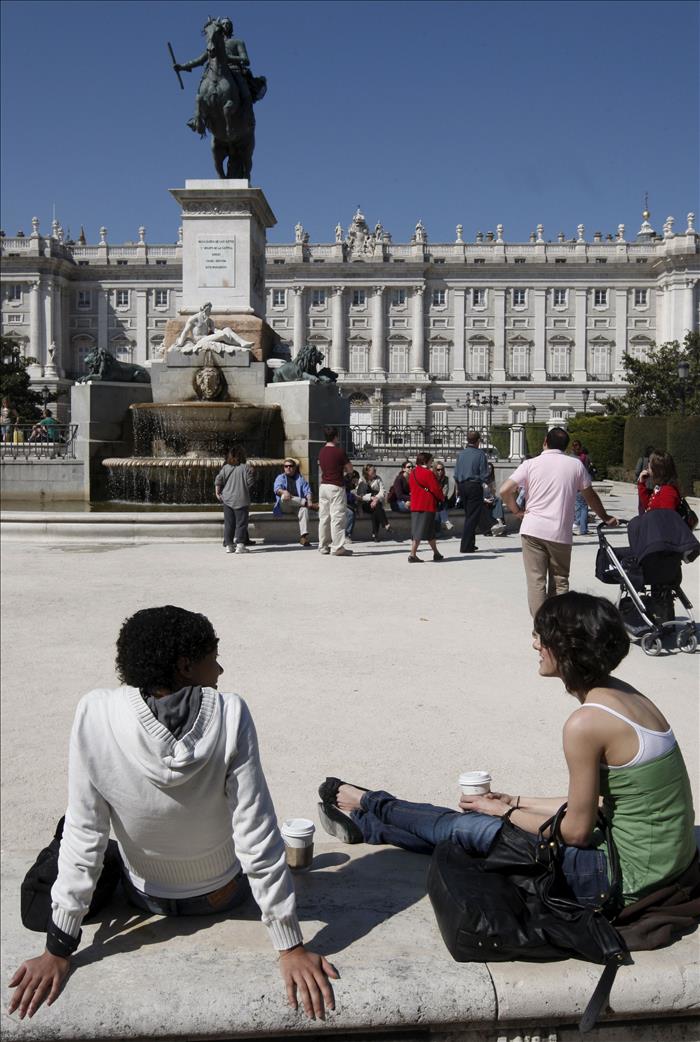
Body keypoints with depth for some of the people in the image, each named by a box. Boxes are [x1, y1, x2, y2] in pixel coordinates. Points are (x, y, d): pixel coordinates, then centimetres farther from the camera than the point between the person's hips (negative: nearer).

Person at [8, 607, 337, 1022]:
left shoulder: (94, 713, -26)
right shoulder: (230, 714, -29)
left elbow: (84, 834, -21)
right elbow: (257, 835, -27)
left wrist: (59, 949, -11)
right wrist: (291, 947, -18)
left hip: (148, 898, 1)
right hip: (224, 894, -1)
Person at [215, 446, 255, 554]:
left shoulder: (225, 468, 3)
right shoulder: (246, 468, -7)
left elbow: (218, 480, -1)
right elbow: (250, 483, -8)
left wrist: (217, 492, 9)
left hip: (227, 499, 4)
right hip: (241, 500, -4)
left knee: (228, 523, 10)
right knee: (241, 522, 1)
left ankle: (228, 545, 11)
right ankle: (240, 545, -7)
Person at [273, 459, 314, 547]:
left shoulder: (300, 478, 18)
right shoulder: (280, 477, 13)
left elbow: (307, 490, 4)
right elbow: (276, 489, -8)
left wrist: (309, 500, -18)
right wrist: (283, 492, -32)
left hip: (298, 506, 1)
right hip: (284, 507, -1)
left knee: (304, 509, -34)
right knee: (284, 497, -36)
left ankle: (304, 536, -44)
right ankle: (305, 502, -28)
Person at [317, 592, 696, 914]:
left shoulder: (586, 723, -26)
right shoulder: (618, 694, 2)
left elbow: (576, 830, -17)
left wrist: (505, 812, -2)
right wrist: (516, 804, 13)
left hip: (630, 876, -8)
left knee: (468, 829, 5)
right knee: (475, 821, 14)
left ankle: (369, 804, 31)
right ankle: (364, 824, 32)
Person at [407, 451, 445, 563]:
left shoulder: (413, 473, 12)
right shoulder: (428, 473, -12)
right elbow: (436, 489, -12)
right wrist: (442, 498, 7)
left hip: (415, 505, 8)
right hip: (428, 505, -8)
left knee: (430, 530, 12)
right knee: (421, 530, -3)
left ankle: (436, 553, 14)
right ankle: (412, 555, -1)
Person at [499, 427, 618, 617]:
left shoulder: (531, 464, 2)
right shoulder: (575, 465, 6)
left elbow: (505, 490, -5)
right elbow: (590, 496, 17)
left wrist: (517, 511, 11)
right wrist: (606, 518, 32)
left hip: (533, 530, -1)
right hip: (561, 533, 1)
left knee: (536, 581, 1)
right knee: (560, 582, 13)